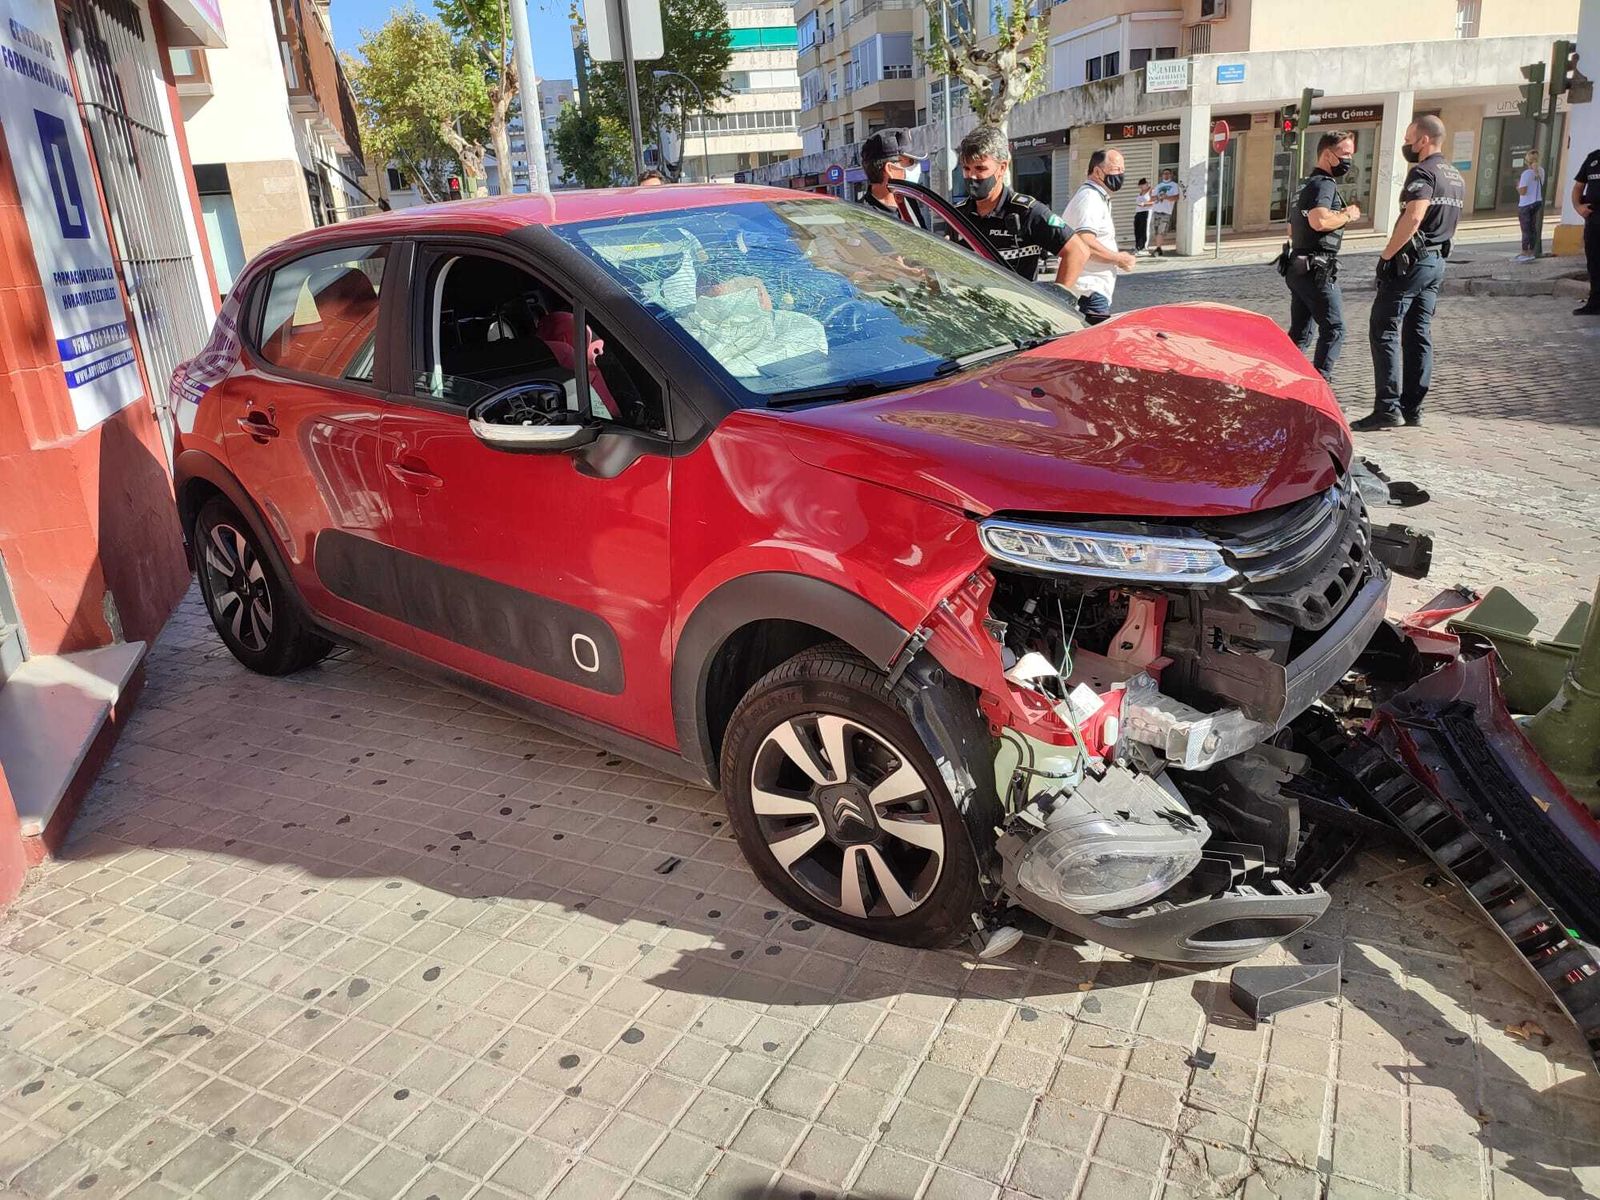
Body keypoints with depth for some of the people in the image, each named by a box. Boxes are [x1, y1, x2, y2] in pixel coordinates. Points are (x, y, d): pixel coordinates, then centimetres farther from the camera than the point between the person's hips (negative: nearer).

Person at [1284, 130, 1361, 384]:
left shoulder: (1307, 183, 21)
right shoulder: (1324, 184, -11)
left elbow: (1292, 231, 29)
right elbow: (1319, 220, -30)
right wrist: (1348, 214, -14)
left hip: (1297, 267, 10)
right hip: (1317, 270, -10)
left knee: (1300, 332, 12)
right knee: (1333, 329, -7)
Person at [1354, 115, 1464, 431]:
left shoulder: (1423, 173, -13)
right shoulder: (1456, 178, 18)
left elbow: (1413, 218, -26)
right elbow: (1445, 221, 21)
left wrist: (1386, 255, -23)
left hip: (1410, 261, -9)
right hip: (1438, 261, 9)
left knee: (1384, 332, -8)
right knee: (1419, 334, 10)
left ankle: (1388, 408, -14)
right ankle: (1412, 408, 12)